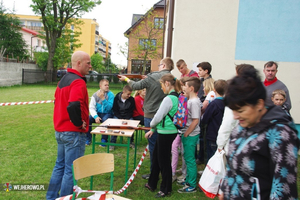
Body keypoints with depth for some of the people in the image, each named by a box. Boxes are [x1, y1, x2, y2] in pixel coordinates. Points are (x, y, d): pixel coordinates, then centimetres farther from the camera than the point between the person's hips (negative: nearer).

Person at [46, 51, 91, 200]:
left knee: (60, 165, 20)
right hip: (74, 133, -10)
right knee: (71, 170, 2)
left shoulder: (64, 79, 12)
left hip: (60, 130, 10)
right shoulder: (78, 81, -19)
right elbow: (73, 106, -34)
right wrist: (79, 123, -19)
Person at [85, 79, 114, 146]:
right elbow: (91, 108, -7)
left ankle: (104, 139, -15)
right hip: (98, 113, 3)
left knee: (105, 120, -35)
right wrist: (95, 116, -22)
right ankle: (88, 138, -4)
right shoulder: (95, 95, -2)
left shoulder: (111, 95, -9)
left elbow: (109, 108, -18)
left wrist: (103, 99, -28)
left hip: (107, 113, -3)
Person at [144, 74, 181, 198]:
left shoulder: (168, 99, -21)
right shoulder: (176, 97, 9)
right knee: (156, 157, 20)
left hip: (166, 133, -9)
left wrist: (151, 126, 5)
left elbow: (158, 117, -17)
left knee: (163, 161, 6)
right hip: (168, 131, 9)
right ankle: (152, 184, 37)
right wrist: (153, 130, 16)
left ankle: (166, 189, 24)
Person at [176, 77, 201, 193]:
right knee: (187, 158, 20)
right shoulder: (190, 100, 9)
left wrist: (186, 134, -17)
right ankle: (188, 180, 35)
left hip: (191, 135, -10)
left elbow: (195, 120, -23)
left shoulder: (194, 102, -20)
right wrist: (184, 134, 12)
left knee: (190, 159, 0)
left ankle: (192, 186, 12)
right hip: (187, 134, 10)